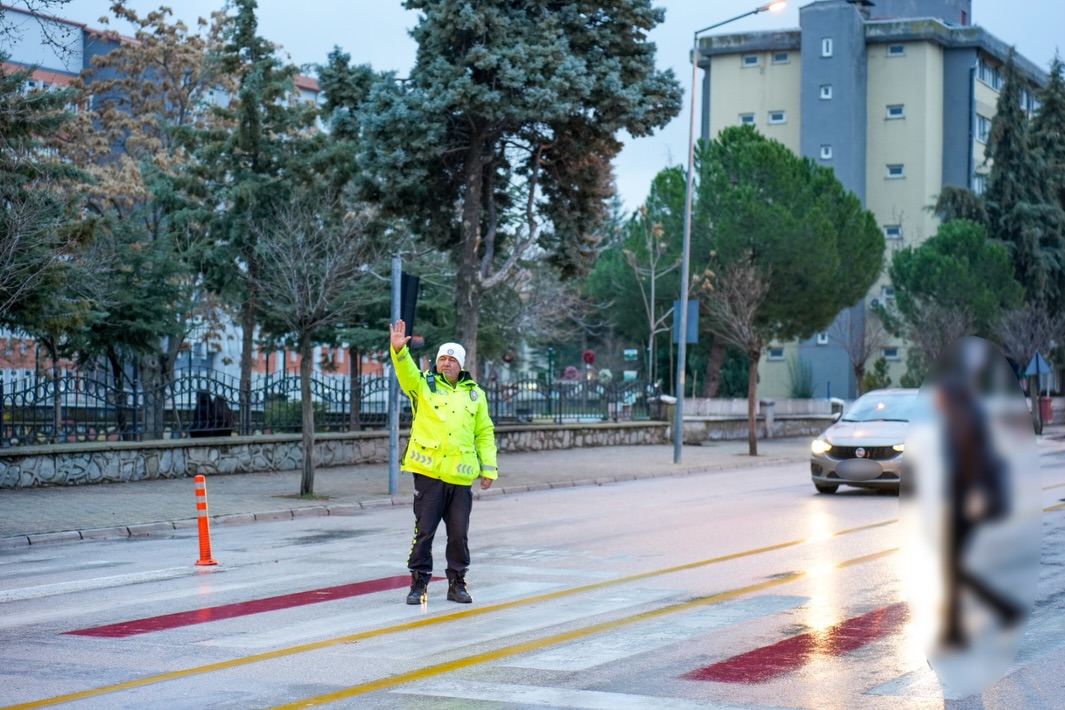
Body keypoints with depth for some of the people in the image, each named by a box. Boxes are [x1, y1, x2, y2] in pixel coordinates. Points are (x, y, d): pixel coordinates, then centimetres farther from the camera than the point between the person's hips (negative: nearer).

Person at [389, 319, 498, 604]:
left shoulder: (474, 394, 13)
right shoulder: (423, 385, 6)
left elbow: (484, 433, 15)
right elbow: (406, 371, -14)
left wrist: (488, 467, 8)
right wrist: (399, 349, -34)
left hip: (461, 476, 2)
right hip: (428, 473, -2)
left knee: (459, 533, 6)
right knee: (424, 531, 0)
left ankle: (457, 583, 19)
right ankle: (419, 583, 8)